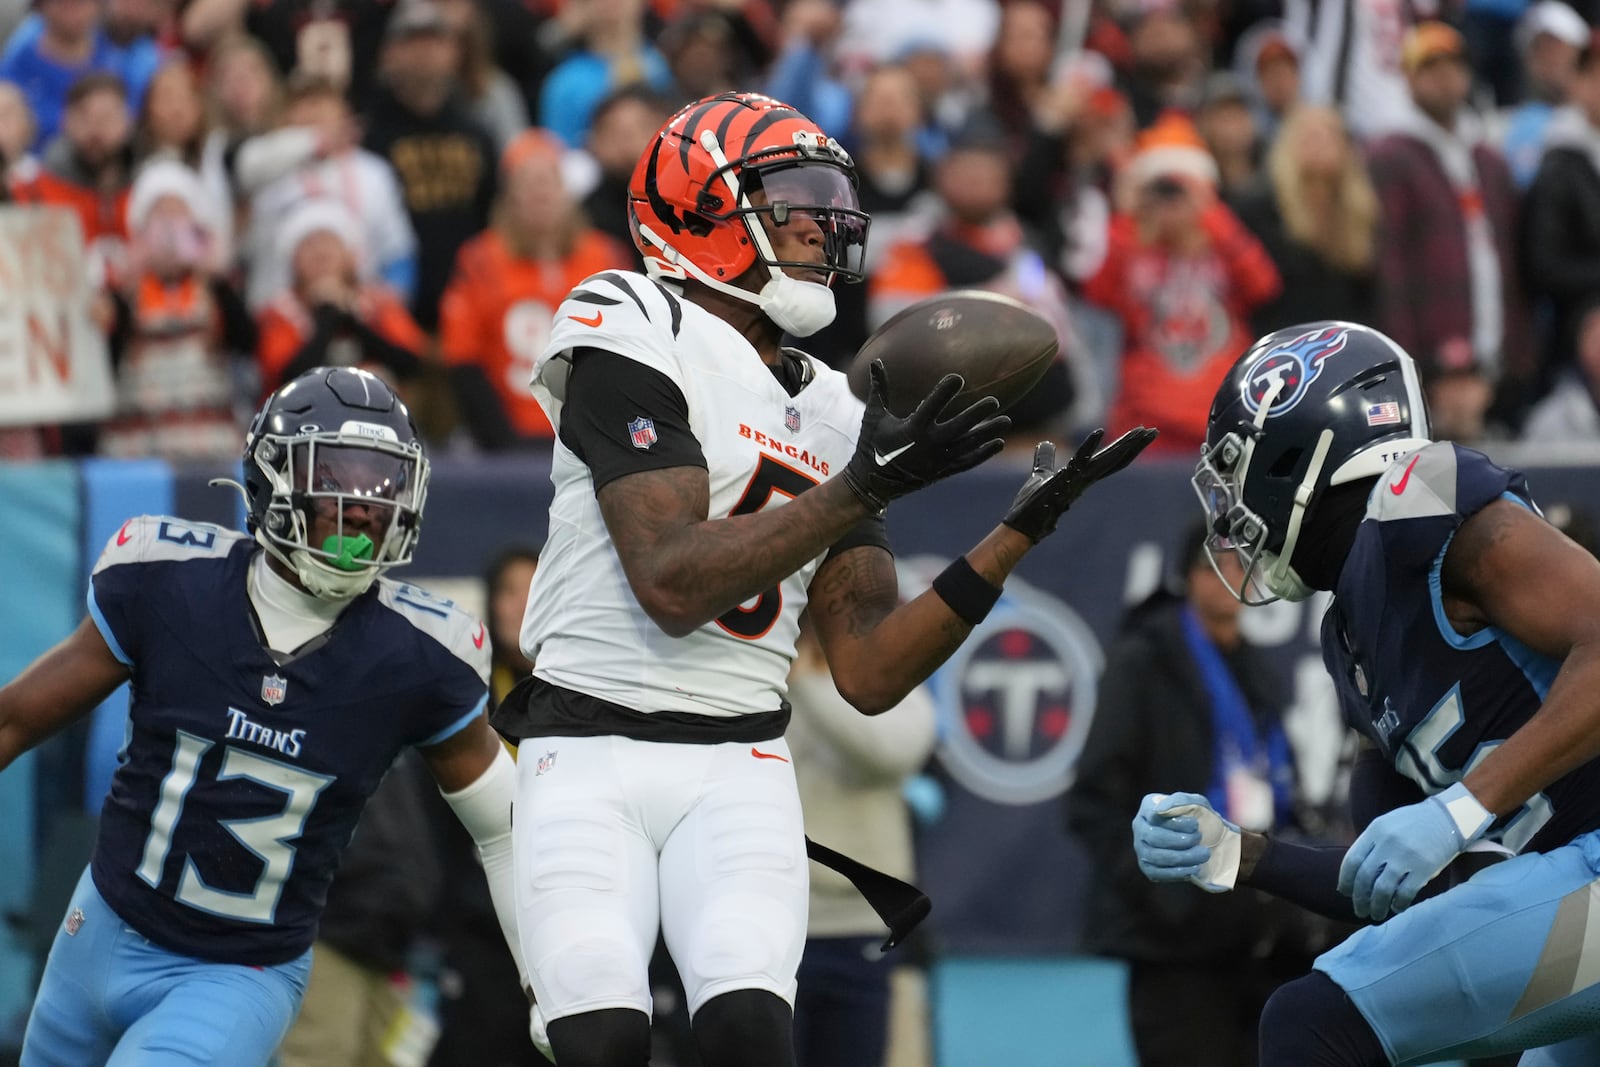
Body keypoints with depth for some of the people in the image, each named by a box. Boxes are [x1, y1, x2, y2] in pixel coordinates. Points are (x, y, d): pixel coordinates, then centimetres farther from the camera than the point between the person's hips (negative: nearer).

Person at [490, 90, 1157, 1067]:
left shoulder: (832, 415, 14)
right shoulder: (638, 340, -5)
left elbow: (869, 675, 9)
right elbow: (672, 584, -17)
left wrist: (1021, 533, 4)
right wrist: (867, 488, -17)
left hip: (738, 766, 4)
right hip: (591, 752, -4)